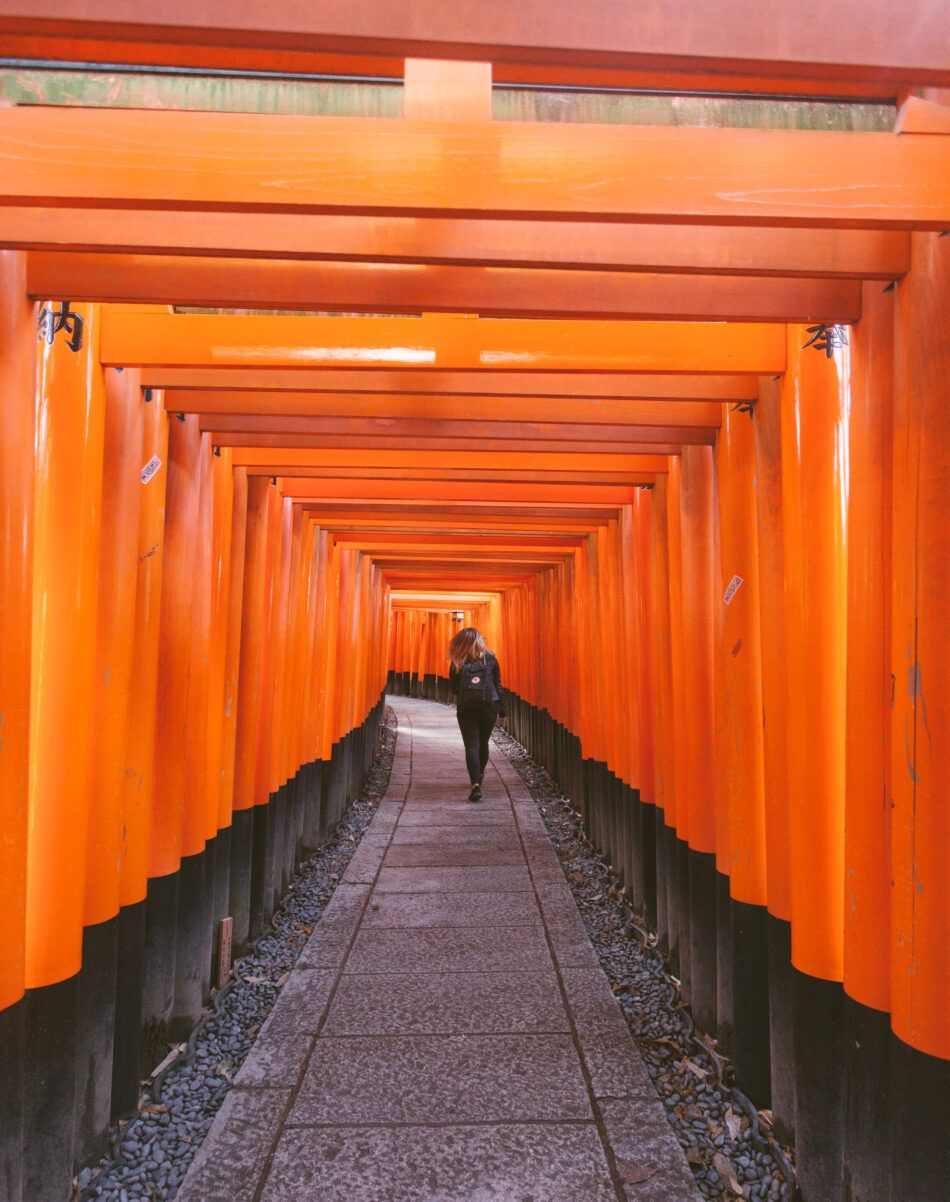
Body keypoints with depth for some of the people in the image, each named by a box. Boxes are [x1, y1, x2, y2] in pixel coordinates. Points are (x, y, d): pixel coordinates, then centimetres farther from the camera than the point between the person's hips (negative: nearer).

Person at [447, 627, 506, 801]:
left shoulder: (456, 663, -3)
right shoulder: (490, 659, 2)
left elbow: (453, 689, 3)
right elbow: (498, 686, 6)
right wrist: (501, 707, 15)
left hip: (466, 710, -2)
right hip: (489, 708, 2)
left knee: (471, 746, -2)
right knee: (483, 743, 19)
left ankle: (475, 785, -15)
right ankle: (479, 776, 38)